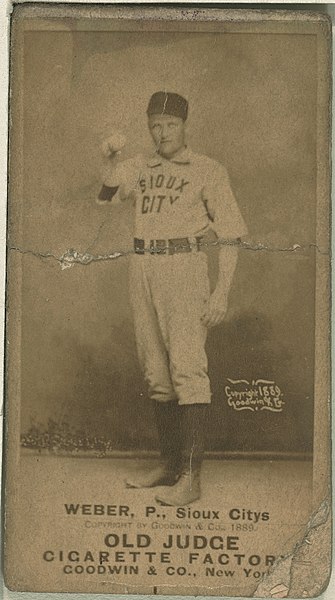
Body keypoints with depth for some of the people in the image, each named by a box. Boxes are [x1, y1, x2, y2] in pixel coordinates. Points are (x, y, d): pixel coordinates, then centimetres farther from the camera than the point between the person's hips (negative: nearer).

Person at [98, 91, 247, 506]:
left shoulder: (208, 171, 3)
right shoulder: (141, 168, 17)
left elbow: (229, 235, -2)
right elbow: (107, 195, 2)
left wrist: (222, 292, -11)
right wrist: (113, 159, -14)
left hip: (184, 268, -6)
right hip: (142, 269, 6)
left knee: (187, 366, -14)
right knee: (155, 372, 8)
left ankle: (190, 476, -15)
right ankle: (169, 463, 18)